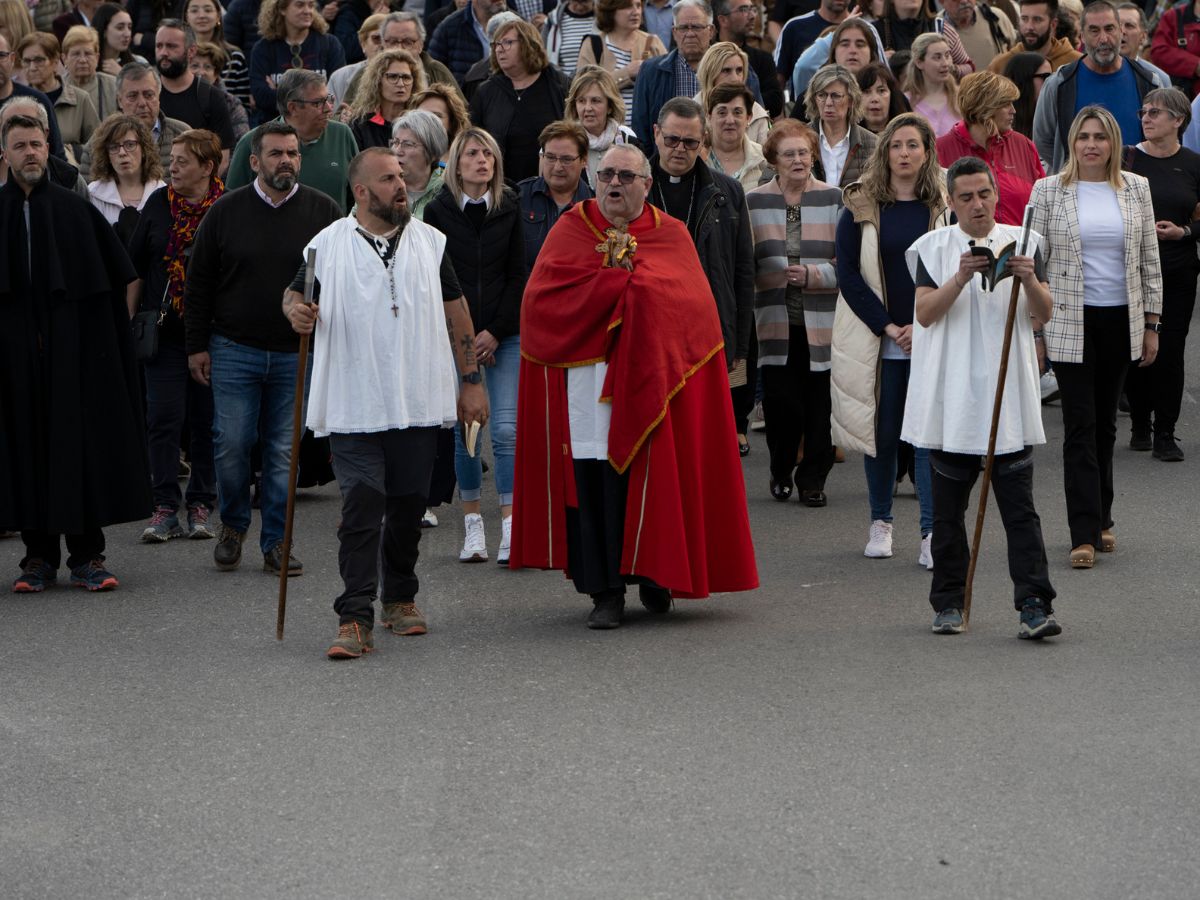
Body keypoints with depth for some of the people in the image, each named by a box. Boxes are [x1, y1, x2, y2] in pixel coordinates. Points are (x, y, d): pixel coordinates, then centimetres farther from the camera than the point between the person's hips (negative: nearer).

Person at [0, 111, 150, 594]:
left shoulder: (75, 208, 3)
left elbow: (118, 275, 6)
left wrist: (116, 329, 0)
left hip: (72, 347, -1)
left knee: (79, 442, -2)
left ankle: (87, 554, 3)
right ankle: (39, 554, 9)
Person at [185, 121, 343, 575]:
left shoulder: (323, 212, 1)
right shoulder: (225, 212, 1)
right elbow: (198, 282, 7)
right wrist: (197, 345, 2)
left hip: (298, 354, 0)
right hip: (234, 351, 0)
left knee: (285, 450, 3)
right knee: (231, 445, -1)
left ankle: (277, 543, 11)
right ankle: (232, 525, 22)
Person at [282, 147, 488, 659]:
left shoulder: (429, 242, 9)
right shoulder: (329, 246, 1)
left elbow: (455, 310, 13)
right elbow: (294, 293, 12)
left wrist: (471, 381, 10)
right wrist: (295, 310, -13)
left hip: (420, 402, 3)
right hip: (354, 405, -3)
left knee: (408, 506, 10)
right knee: (361, 507, -11)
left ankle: (400, 598, 28)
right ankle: (355, 620, -14)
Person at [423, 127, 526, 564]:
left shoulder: (510, 209, 3)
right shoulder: (438, 212, 2)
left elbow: (518, 276, 3)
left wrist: (495, 332, -6)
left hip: (505, 335, 0)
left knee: (506, 429, -9)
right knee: (464, 430, 1)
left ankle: (510, 527, -9)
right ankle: (472, 522, 9)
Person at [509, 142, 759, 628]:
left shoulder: (671, 235, 10)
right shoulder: (571, 228, 10)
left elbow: (691, 304, -5)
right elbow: (540, 298, -4)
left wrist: (605, 282, -11)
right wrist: (629, 283, -8)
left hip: (647, 376, 0)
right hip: (584, 375, 0)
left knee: (648, 475, -4)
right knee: (591, 479, -4)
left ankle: (653, 575, 14)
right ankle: (605, 592, 1)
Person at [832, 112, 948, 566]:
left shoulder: (945, 208, 4)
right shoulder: (860, 208, 2)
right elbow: (848, 274, -1)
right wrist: (886, 327, -8)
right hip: (876, 339, 0)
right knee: (882, 432, 6)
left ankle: (932, 533, -8)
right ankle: (880, 523, 20)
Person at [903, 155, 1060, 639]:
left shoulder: (1022, 242, 7)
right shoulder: (933, 247, 5)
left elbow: (1044, 313, 1)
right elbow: (925, 312, -6)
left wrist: (1029, 280, -19)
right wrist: (961, 278, -20)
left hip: (1008, 394, 0)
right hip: (950, 396, 1)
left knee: (1020, 506, -6)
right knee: (948, 508, 7)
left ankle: (1034, 606, -11)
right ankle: (949, 603, 17)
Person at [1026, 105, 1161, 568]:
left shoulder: (1135, 189, 5)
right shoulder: (1048, 191, -3)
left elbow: (1150, 260, 8)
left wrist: (1151, 323, 6)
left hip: (1120, 320, 3)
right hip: (1071, 323, -3)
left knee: (1105, 422, 12)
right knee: (1080, 424, -7)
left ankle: (1100, 519, 24)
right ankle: (1084, 535, -10)